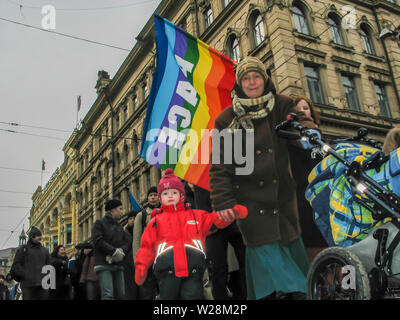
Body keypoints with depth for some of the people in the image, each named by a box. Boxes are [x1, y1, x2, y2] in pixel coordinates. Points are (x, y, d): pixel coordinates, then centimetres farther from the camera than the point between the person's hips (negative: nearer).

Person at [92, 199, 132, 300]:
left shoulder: (119, 226, 22)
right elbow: (98, 241, -10)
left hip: (118, 265, 6)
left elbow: (128, 241, 9)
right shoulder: (100, 223, 4)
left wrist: (121, 251, -11)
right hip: (104, 264, -6)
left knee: (120, 294, 3)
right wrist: (115, 251, -14)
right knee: (108, 295, -15)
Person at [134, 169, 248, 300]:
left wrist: (233, 212, -10)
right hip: (167, 271, 0)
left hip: (193, 269, 0)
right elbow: (147, 245, 15)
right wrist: (141, 266, 1)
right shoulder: (156, 220, 20)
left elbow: (215, 219, 9)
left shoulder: (196, 215, 21)